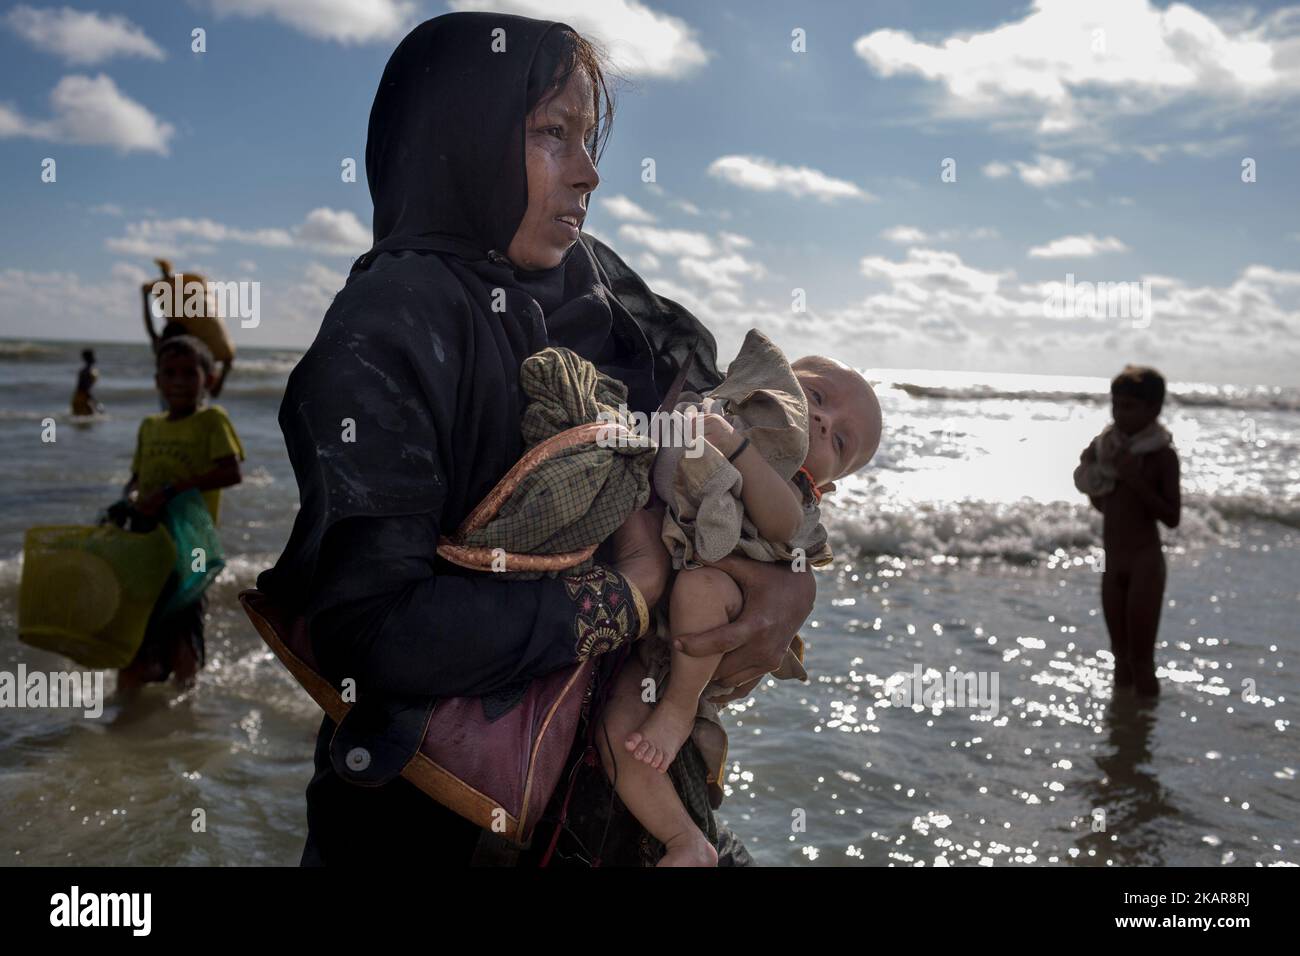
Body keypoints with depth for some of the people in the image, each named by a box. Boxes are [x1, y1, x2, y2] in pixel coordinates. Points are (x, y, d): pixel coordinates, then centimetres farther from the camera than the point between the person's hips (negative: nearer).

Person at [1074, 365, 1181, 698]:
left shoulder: (1163, 455, -11)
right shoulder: (1105, 446, 6)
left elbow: (1172, 517, -16)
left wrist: (1136, 480, -23)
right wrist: (1092, 472, -1)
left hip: (1145, 563, -6)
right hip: (1113, 564, 6)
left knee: (1141, 660, -2)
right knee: (1121, 657, 15)